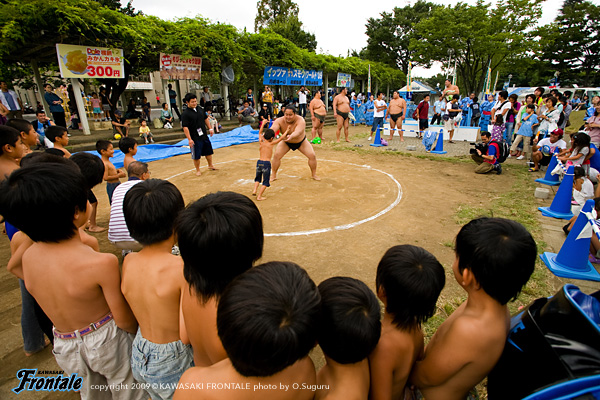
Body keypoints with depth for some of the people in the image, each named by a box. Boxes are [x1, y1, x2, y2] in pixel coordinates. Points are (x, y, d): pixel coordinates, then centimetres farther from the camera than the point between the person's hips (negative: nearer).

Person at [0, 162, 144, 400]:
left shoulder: (28, 257, -13)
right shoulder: (102, 263, -32)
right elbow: (123, 319, -19)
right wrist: (141, 330, 0)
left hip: (64, 345, 5)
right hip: (106, 340, -5)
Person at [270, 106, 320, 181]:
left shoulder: (300, 121, -36)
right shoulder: (279, 121, -28)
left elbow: (298, 132, -53)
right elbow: (273, 128, -45)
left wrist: (291, 136, -76)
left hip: (301, 141, -1)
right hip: (286, 142, 1)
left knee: (312, 156, -11)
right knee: (276, 156, -15)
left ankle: (314, 174, 13)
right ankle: (274, 176, 5)